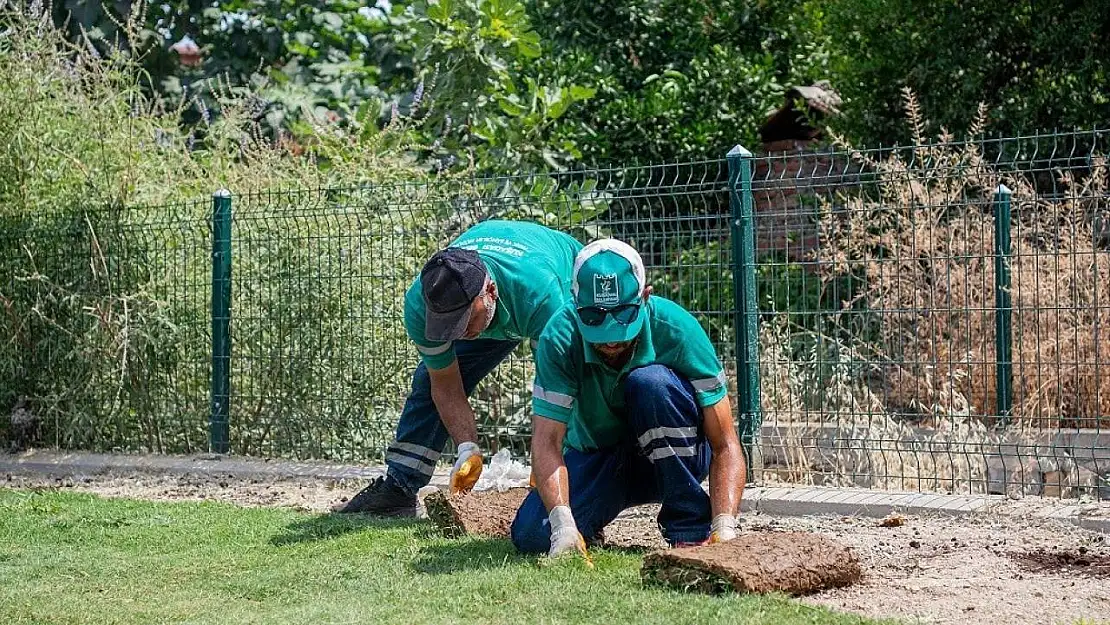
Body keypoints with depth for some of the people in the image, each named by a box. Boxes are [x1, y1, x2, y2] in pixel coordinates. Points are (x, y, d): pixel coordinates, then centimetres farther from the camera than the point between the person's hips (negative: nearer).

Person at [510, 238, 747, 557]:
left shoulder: (677, 329, -27)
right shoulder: (560, 337, -24)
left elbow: (725, 446, -26)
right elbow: (547, 441, -29)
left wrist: (724, 529, -41)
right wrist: (564, 525, -45)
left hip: (675, 456, -2)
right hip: (593, 458, 2)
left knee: (651, 380, -32)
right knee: (532, 536, -24)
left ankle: (691, 530, -21)